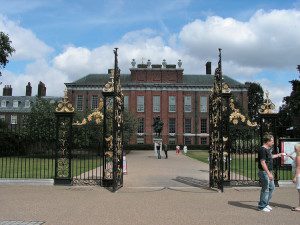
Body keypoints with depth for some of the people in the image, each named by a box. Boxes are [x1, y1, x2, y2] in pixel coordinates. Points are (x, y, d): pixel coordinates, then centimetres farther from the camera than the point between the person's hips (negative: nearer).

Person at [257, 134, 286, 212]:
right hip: (264, 172, -10)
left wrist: (279, 154, 39)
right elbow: (262, 162, -25)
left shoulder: (268, 149, 12)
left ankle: (266, 203, 30)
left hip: (269, 172, 10)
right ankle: (262, 206, 10)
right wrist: (268, 173, -27)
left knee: (272, 187, 18)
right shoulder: (262, 150, -20)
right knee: (265, 189, -2)